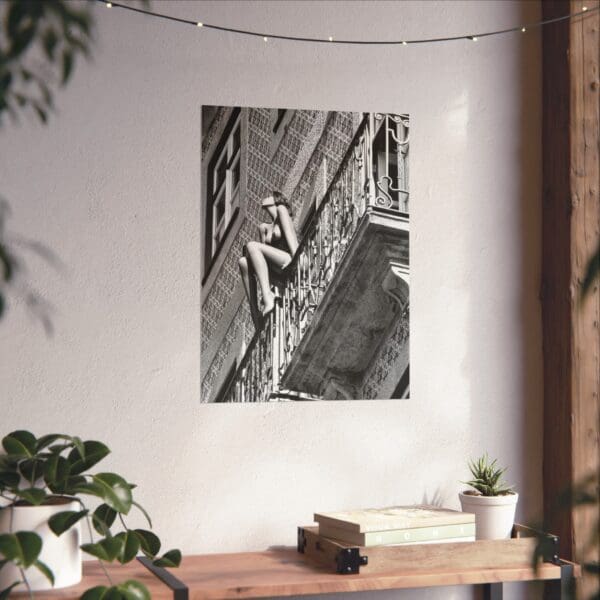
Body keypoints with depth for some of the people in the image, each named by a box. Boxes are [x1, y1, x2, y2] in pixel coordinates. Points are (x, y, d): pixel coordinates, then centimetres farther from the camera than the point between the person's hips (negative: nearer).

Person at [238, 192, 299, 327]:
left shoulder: (281, 209, 12)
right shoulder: (265, 227, 27)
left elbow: (289, 234, -3)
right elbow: (265, 251, 16)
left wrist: (294, 258, -18)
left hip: (289, 262, -6)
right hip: (278, 271, 6)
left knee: (252, 246, -20)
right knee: (244, 262, -11)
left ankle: (267, 296, -34)